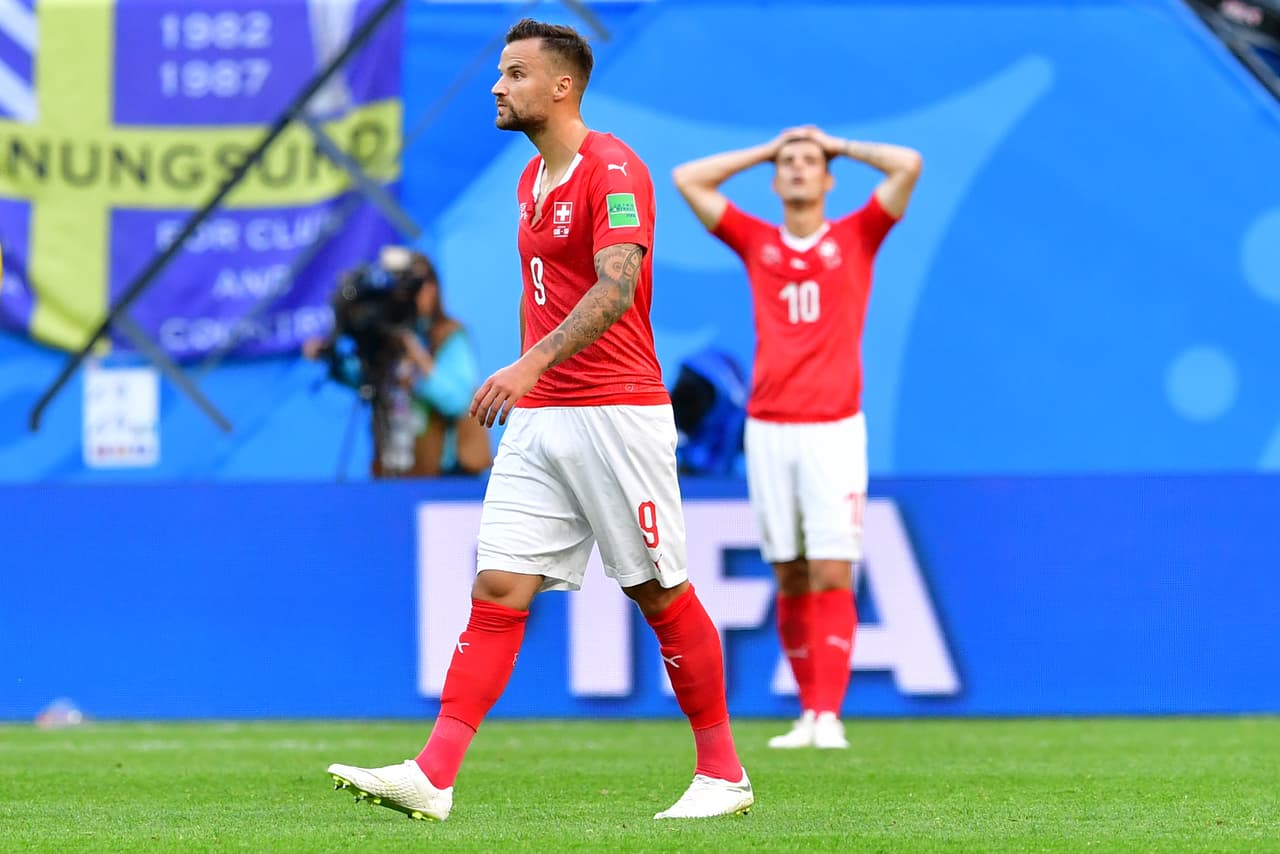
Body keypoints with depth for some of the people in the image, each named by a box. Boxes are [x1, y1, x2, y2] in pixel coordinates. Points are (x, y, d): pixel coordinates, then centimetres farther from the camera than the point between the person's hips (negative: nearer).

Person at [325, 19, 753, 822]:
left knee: (662, 596, 1)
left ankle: (723, 773, 13)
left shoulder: (612, 169, -12)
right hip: (538, 420, 8)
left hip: (617, 413, -8)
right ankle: (432, 778, -10)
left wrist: (533, 363, -34)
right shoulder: (533, 181, 15)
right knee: (497, 590, -2)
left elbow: (615, 288, -24)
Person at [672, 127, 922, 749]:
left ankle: (829, 716, -13)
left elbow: (908, 165, 0)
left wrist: (839, 146, 13)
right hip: (766, 430, 3)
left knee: (831, 577, -9)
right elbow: (687, 179, 14)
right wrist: (767, 150, 19)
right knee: (790, 579, 4)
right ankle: (808, 713, 10)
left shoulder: (856, 237, 8)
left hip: (834, 429, -3)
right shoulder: (756, 242, 14)